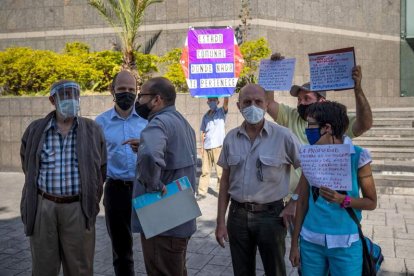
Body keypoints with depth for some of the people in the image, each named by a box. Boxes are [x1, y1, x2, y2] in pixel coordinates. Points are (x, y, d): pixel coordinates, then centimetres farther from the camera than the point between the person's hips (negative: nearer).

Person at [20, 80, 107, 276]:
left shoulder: (92, 130, 2)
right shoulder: (35, 130, 3)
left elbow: (101, 169, 10)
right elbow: (29, 169, 15)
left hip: (78, 208, -1)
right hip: (43, 207, 1)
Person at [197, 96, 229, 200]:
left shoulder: (221, 112, 3)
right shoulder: (205, 116, 13)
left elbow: (226, 102, -16)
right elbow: (203, 132, 13)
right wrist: (202, 146, 7)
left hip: (218, 146, -4)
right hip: (207, 147, 4)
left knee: (220, 171, 0)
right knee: (205, 170, 7)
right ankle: (202, 192, 13)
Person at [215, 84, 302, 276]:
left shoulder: (283, 136, -10)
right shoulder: (231, 138, 1)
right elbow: (225, 181, 6)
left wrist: (294, 203, -6)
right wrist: (220, 222, 5)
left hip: (270, 215, -3)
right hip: (237, 215, 3)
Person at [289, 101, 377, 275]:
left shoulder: (358, 156, -8)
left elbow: (371, 202, -1)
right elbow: (303, 201, 4)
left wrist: (342, 200, -19)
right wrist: (294, 243, 6)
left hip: (345, 243, -2)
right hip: (311, 241, 2)